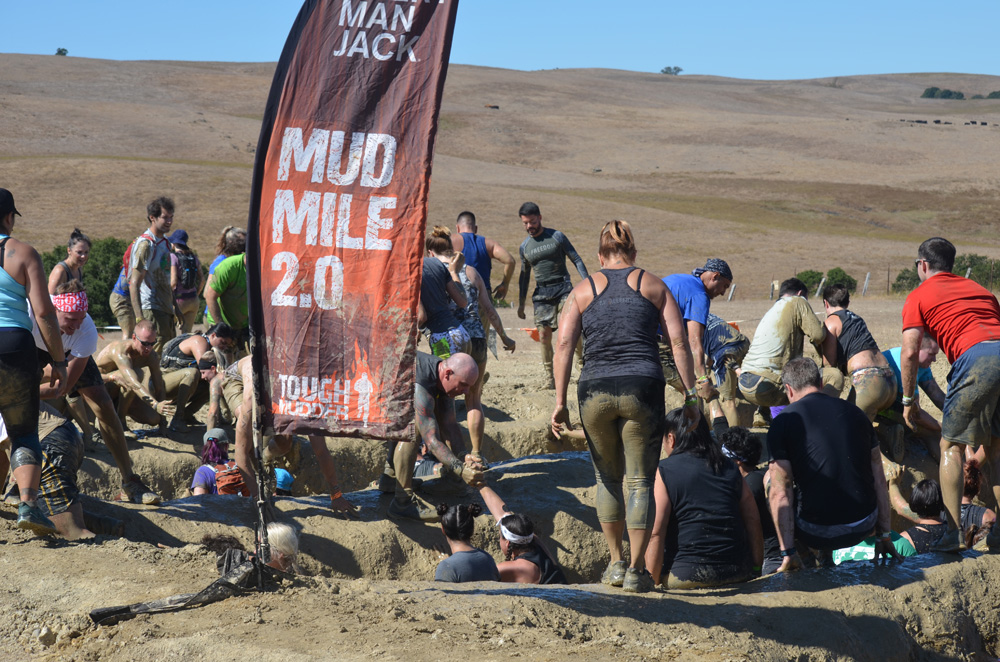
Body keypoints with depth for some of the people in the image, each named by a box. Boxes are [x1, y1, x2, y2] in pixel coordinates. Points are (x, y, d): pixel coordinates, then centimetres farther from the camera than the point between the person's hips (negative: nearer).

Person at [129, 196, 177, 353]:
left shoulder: (165, 242, 15)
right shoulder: (145, 244, -14)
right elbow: (134, 284, -19)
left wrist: (175, 306, 24)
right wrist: (139, 318, -26)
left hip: (166, 309, 9)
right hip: (152, 309, -9)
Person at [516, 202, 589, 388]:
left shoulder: (557, 237, -1)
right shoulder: (524, 247, 10)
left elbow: (576, 260, 2)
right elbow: (524, 275, 20)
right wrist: (521, 303, 19)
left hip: (562, 287, -3)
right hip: (541, 292, 3)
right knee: (544, 336, -2)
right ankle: (551, 379, 5)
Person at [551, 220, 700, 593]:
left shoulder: (583, 290, 11)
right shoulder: (653, 286, 11)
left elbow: (564, 346, 2)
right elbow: (679, 342, 4)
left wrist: (560, 402, 1)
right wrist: (691, 394, 5)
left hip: (595, 392, 1)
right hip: (642, 388, -1)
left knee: (608, 478, 17)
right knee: (640, 481, 4)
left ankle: (616, 563, 20)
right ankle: (637, 571, 3)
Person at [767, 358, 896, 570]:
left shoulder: (783, 423, -3)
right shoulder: (856, 413, 9)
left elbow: (780, 493, -7)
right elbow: (879, 482, 10)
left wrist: (788, 553, -4)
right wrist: (885, 536, 17)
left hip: (817, 533, -4)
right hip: (863, 528, 4)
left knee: (771, 475, 20)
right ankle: (825, 552, 22)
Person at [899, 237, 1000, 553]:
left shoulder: (919, 296, 14)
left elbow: (909, 353, 3)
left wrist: (908, 400, 12)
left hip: (975, 359, -5)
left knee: (951, 446, 6)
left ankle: (954, 533, -1)